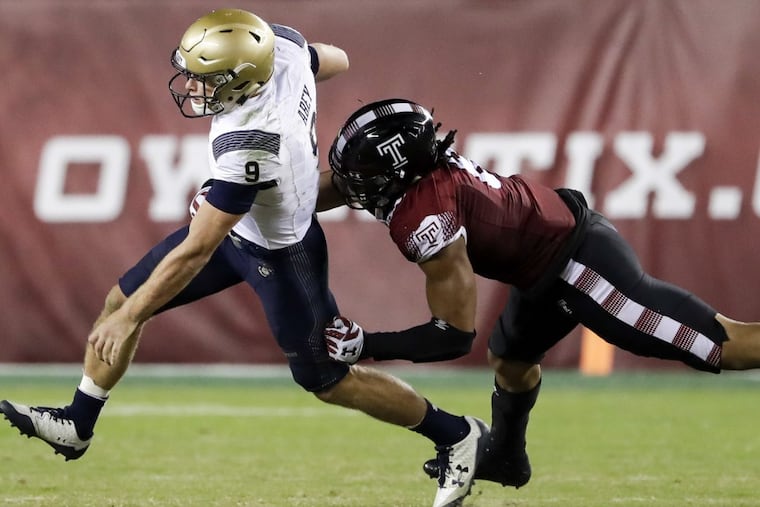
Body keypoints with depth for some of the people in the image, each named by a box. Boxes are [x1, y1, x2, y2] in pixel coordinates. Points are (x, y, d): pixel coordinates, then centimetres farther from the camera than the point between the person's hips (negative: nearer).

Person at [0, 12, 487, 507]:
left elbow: (195, 253, -32)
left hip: (277, 252, -9)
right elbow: (337, 61, 5)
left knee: (329, 380, 11)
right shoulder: (283, 43, -22)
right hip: (240, 220, 9)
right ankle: (77, 427, 31)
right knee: (121, 300, 13)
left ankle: (456, 435, 29)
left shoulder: (247, 147, -42)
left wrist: (130, 319, -20)